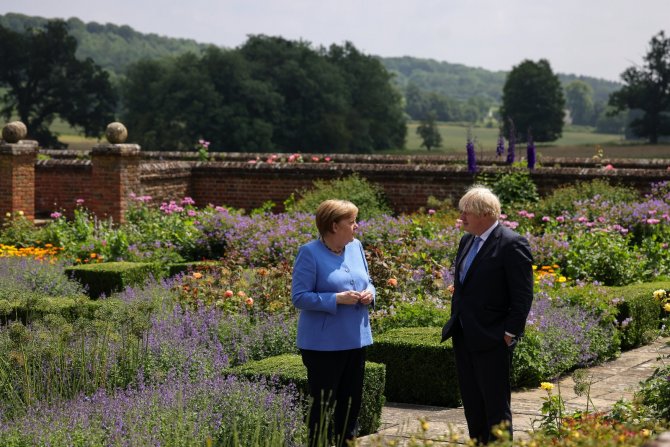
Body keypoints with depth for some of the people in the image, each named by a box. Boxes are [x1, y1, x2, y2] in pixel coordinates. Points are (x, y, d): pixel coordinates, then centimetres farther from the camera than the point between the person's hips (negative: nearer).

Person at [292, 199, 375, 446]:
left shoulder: (356, 247, 8)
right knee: (322, 403, 0)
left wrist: (369, 293, -5)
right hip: (323, 343, -7)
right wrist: (337, 299, -23)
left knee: (351, 402, 13)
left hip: (356, 340, 7)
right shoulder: (310, 253, -12)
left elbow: (367, 282, 19)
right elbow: (299, 297, -16)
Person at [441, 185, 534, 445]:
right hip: (464, 336, 8)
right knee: (471, 402, 15)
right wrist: (455, 322, 15)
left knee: (496, 404, 0)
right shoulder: (467, 241, 11)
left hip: (492, 339, -8)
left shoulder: (512, 245, -15)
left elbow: (523, 296, -16)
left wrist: (510, 333, -16)